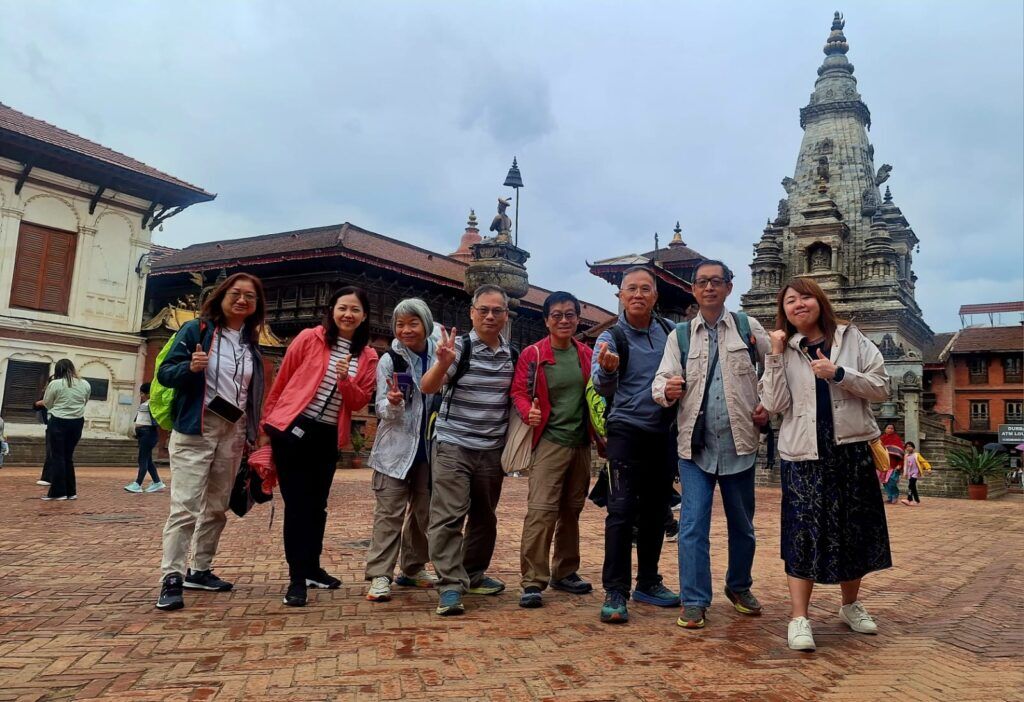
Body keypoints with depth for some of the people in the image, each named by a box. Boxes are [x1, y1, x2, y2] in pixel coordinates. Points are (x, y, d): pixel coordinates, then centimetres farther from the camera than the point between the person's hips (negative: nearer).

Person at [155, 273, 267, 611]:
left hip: (233, 433, 6)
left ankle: (200, 570, 24)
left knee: (217, 508, 12)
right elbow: (165, 373, -6)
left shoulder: (252, 344, 13)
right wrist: (190, 368, -26)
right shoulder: (195, 330, -3)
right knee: (185, 507, -11)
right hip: (195, 430, -6)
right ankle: (171, 579, -7)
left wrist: (253, 431, 13)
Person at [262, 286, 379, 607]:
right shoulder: (309, 338, -5)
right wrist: (266, 425, 3)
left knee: (317, 504, 15)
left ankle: (312, 568, 30)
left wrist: (345, 381, -18)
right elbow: (280, 383, 0)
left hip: (329, 437, 4)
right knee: (297, 503, -2)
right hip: (292, 428, -4)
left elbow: (360, 402, 1)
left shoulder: (368, 357, 5)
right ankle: (297, 578, 5)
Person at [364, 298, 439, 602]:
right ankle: (379, 575, 2)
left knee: (424, 511, 13)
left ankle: (413, 568, 27)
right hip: (396, 447, -3)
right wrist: (393, 403, -27)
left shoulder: (439, 355, 1)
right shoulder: (389, 361, -6)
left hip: (429, 448, 4)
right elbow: (383, 411, -8)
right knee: (389, 512, -4)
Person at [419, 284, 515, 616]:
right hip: (453, 446, -5)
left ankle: (474, 574, 31)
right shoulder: (459, 346, -9)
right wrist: (443, 363, -38)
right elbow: (427, 388, -19)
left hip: (493, 450, 5)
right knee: (449, 516, -9)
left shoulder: (512, 354, 6)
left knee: (484, 515, 15)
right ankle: (450, 585, -4)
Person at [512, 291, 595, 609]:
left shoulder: (586, 354, 7)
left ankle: (565, 573, 28)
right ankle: (532, 582, -7)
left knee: (571, 510, 14)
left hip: (581, 442, 5)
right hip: (549, 442, -5)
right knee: (541, 509, -13)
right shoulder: (532, 354, -6)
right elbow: (519, 393, -5)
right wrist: (529, 412, -26)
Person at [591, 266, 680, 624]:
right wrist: (607, 370, -47)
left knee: (656, 509, 13)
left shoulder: (670, 331, 4)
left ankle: (648, 581, 26)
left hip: (664, 431, 5)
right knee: (622, 508, -11)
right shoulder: (612, 337, -10)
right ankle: (615, 591, -5)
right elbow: (602, 387, -25)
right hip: (628, 430, -5)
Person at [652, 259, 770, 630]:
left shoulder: (747, 327, 5)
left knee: (742, 523, 13)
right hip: (695, 444, 0)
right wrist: (667, 390, -26)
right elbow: (661, 379, -3)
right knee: (693, 524, -5)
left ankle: (739, 586, 35)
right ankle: (694, 603, 5)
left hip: (738, 442, 1)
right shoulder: (680, 335, 5)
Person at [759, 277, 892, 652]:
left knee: (855, 530, 11)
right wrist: (775, 356, -13)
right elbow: (775, 404, -7)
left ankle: (851, 605, 32)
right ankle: (799, 618, 0)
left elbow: (881, 387, -1)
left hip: (852, 449, 2)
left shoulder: (851, 338, 5)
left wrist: (839, 374, -15)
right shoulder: (784, 349, 4)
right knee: (803, 532, -5)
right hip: (804, 453, -1)